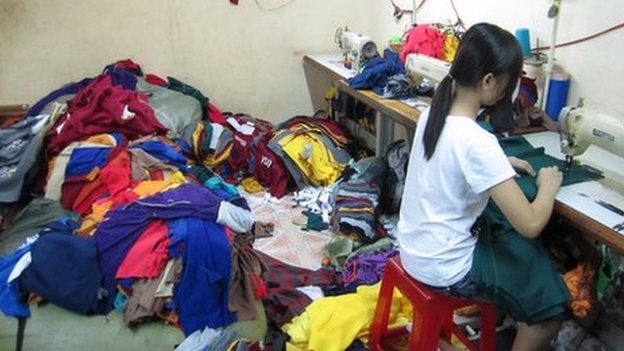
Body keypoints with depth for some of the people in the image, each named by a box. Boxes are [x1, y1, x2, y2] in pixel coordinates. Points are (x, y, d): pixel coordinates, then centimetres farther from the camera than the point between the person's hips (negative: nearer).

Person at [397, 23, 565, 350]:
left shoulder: (433, 113, -4)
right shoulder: (477, 141, -29)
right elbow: (531, 224, -27)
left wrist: (502, 163, 8)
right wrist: (548, 184, -8)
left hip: (413, 249, 8)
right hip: (443, 270, -8)